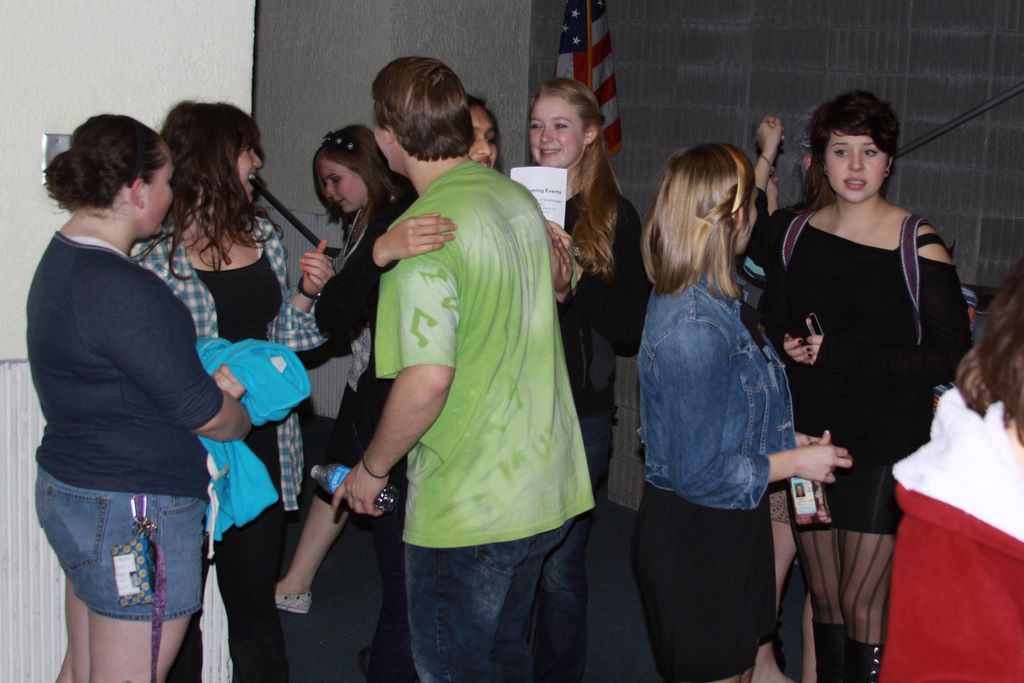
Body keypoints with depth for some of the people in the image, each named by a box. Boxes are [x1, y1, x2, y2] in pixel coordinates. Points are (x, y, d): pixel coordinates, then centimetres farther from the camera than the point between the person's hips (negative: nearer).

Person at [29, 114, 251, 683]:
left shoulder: (63, 259, 9)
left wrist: (211, 382, 0)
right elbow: (201, 412, -18)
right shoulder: (121, 289, -23)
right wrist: (243, 418, 4)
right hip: (133, 513, -10)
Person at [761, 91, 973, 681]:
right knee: (824, 601, 11)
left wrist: (838, 354, -17)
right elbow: (775, 331, 17)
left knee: (862, 607, -3)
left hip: (888, 448, -4)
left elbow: (951, 359, -11)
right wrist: (791, 349, -8)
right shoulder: (796, 237, 6)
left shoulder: (920, 246, -8)